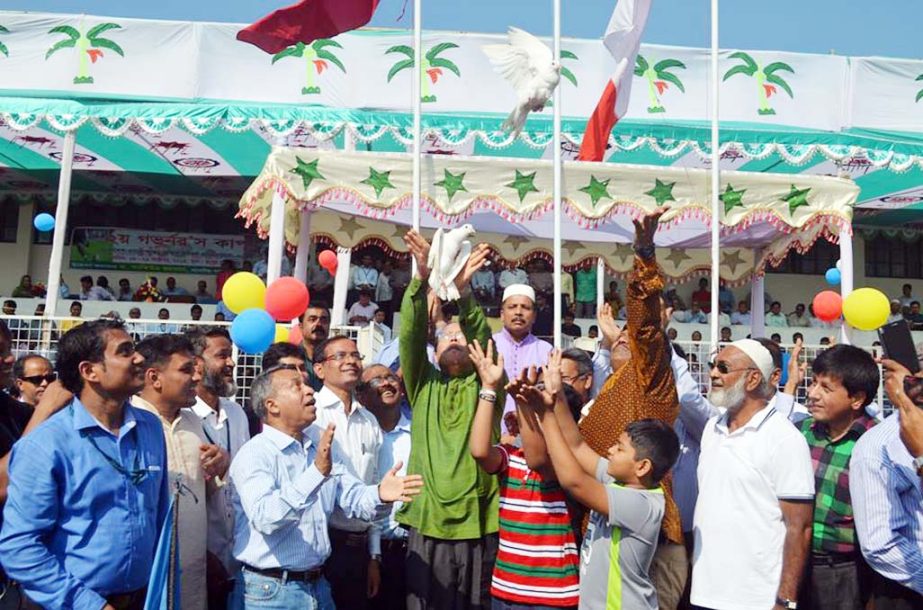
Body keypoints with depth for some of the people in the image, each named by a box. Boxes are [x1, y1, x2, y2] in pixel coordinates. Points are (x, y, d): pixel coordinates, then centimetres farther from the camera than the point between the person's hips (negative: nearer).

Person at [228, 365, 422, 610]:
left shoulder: (320, 449, 12)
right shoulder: (253, 454, -14)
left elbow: (352, 497, 4)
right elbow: (264, 518, -28)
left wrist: (380, 495, -17)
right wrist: (316, 472, -37)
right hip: (270, 590, -7)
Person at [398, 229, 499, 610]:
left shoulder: (483, 385, 8)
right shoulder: (423, 384, 11)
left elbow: (484, 341, -9)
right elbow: (411, 336, -4)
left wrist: (463, 291, -24)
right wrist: (421, 280, -19)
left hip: (478, 526, 0)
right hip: (427, 524, 1)